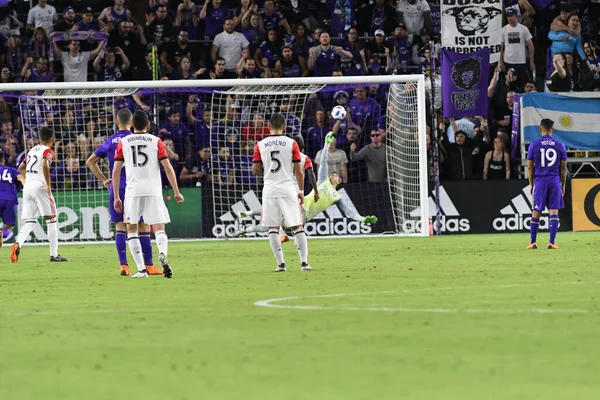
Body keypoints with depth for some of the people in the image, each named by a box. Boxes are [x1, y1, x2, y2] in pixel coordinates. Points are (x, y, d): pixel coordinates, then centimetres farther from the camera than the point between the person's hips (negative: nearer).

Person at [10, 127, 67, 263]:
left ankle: (18, 243, -22)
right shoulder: (48, 151, -3)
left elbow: (21, 168, 25)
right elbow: (45, 165, -22)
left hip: (27, 187, 6)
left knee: (29, 222, 7)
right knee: (51, 220, 4)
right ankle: (54, 255, 2)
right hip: (40, 186, -6)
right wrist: (48, 184, -16)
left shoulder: (32, 150, 17)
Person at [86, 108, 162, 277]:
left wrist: (104, 180, 13)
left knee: (120, 227, 5)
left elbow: (90, 161, 12)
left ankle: (123, 265, -4)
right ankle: (148, 265, 0)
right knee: (143, 227, 1)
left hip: (115, 188, 3)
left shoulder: (110, 141, 7)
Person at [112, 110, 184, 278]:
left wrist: (116, 197, 10)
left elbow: (116, 171, 5)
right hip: (153, 191, 0)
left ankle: (141, 269, 1)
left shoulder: (123, 142, 7)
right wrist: (177, 192, 7)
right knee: (159, 228, 1)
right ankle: (163, 253, -30)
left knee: (132, 230, 10)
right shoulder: (156, 141, 5)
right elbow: (168, 168, 0)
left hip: (133, 192, 0)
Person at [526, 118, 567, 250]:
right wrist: (563, 185, 13)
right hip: (555, 181, 0)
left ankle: (533, 242, 8)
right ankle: (552, 242, -7)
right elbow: (563, 168, 5)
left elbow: (530, 167, 2)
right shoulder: (560, 146, 3)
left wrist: (531, 185, 10)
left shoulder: (534, 145, 0)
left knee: (536, 212, 7)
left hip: (540, 181, 0)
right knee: (554, 212, 0)